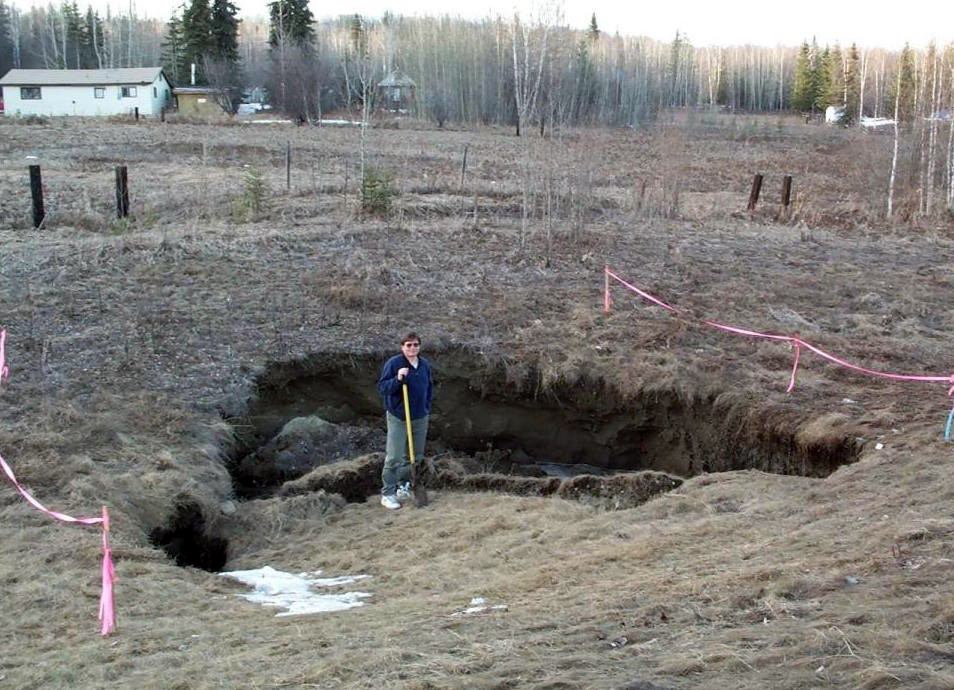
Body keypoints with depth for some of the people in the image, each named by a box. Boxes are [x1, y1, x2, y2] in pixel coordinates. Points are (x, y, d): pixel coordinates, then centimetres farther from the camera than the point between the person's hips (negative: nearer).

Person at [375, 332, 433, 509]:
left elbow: (430, 388, 19)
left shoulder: (425, 365, 5)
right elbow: (382, 388, -12)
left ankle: (404, 485, 28)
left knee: (416, 455, 12)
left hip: (420, 418, 6)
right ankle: (388, 493, 1)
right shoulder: (393, 363, -11)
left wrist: (427, 408, 10)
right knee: (394, 457, -7)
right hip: (397, 417, -5)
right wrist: (398, 379, -27)